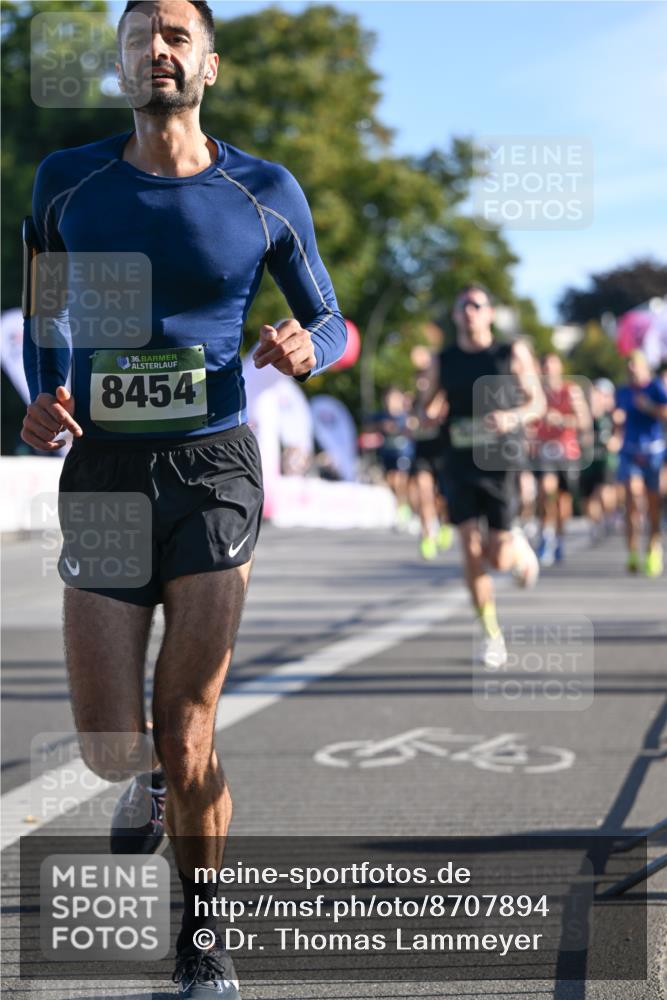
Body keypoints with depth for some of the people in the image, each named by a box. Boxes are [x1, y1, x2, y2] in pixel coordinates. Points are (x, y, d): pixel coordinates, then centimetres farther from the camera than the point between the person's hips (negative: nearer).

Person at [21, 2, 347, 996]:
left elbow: (331, 324, 12)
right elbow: (42, 307, 19)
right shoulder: (68, 180, 4)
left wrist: (306, 348, -12)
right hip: (102, 472, 2)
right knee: (107, 744, -2)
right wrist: (43, 398, 0)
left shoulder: (266, 193, 1)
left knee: (187, 732, -5)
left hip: (214, 470, -1)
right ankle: (153, 776, 38)